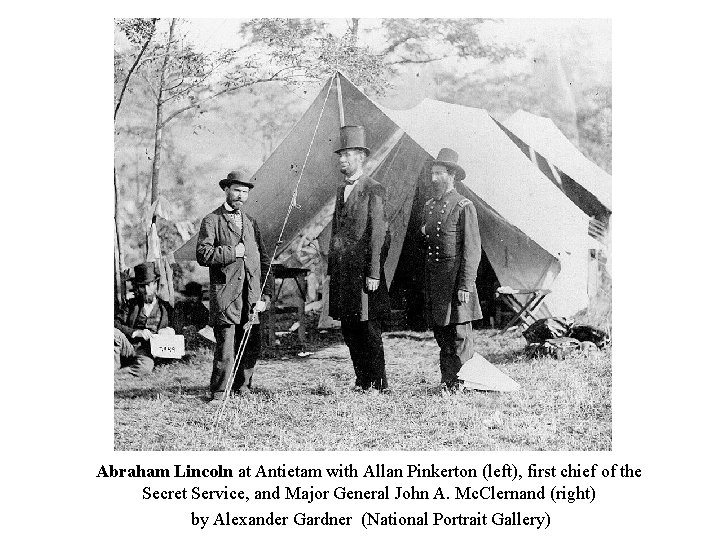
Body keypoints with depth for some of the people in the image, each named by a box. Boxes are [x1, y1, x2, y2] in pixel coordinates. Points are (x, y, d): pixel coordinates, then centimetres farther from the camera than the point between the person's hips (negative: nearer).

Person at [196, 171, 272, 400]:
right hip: (225, 293, -5)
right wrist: (232, 252, -11)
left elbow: (264, 261, 17)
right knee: (225, 347, -8)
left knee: (251, 347, 5)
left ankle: (242, 388, 20)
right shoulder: (212, 220, 4)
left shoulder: (251, 222, 19)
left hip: (251, 295, 5)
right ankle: (218, 394, 1)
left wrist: (264, 295, 9)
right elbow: (202, 254, -9)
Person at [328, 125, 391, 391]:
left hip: (363, 270, -8)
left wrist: (373, 273, -17)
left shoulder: (374, 190, -7)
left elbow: (378, 234, -12)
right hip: (342, 270, 8)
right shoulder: (341, 190, 16)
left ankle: (378, 385, 6)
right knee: (349, 330, 11)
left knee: (369, 329, -3)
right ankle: (361, 382, 20)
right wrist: (332, 268, 14)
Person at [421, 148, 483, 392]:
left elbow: (472, 250, -11)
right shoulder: (429, 207, 14)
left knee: (460, 335, -3)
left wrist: (466, 286, -16)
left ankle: (461, 384, 3)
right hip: (432, 278, 7)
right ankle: (446, 381, 18)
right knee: (441, 333, 11)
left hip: (455, 278, -7)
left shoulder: (464, 207, -8)